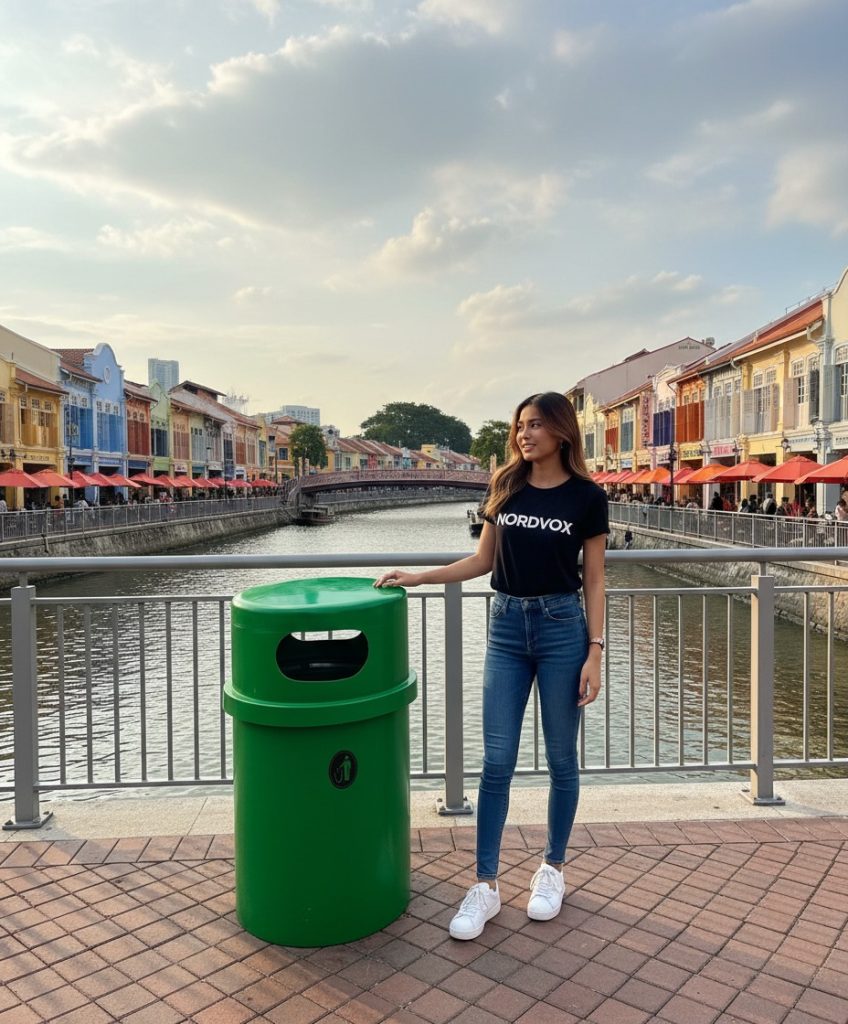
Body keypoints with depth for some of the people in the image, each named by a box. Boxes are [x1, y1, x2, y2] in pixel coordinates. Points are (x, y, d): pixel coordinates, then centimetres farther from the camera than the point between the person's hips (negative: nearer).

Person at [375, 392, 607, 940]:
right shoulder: (506, 486, 5)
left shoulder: (586, 496, -4)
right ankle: (486, 885, 15)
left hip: (561, 626, -3)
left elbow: (594, 581, -2)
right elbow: (483, 560, 11)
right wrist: (415, 577, 5)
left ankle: (553, 870, 30)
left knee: (561, 758, 10)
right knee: (497, 761, 4)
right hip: (507, 627, 3)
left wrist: (595, 654, -7)